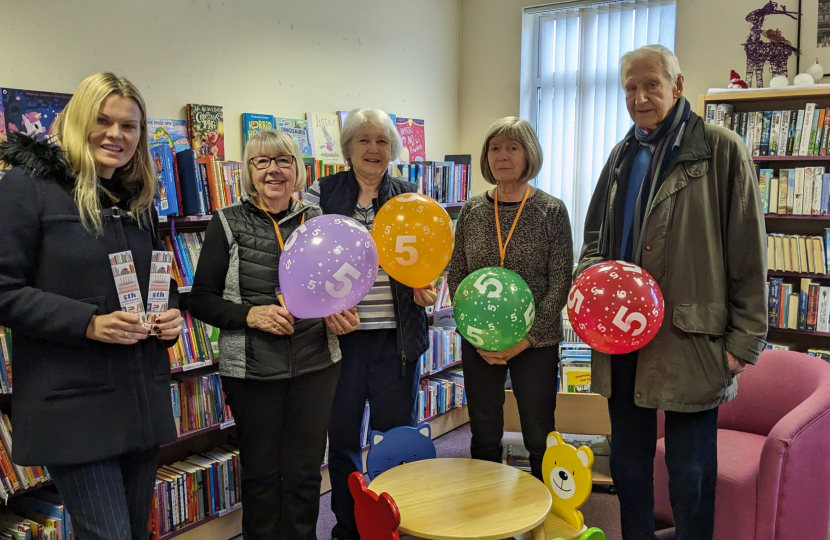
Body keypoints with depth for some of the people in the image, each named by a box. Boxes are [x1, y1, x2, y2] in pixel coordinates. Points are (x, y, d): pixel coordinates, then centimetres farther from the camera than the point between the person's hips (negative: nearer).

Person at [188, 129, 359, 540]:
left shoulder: (317, 220, 5)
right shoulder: (228, 223, -2)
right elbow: (201, 301, -2)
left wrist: (342, 317, -4)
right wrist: (249, 314, -17)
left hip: (315, 366, 2)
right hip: (252, 370, -2)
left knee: (305, 472, 12)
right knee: (261, 472, 12)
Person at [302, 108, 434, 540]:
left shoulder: (409, 198, 8)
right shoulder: (321, 194, 2)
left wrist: (424, 289, -7)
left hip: (396, 336, 1)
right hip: (340, 333, -1)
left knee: (396, 433, 8)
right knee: (341, 435, 9)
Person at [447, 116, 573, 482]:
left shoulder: (552, 211, -4)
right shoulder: (472, 210, 4)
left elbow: (560, 282, -6)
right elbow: (456, 276, 5)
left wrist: (528, 336, -14)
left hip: (535, 341, -2)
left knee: (539, 438, 7)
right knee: (484, 436, 13)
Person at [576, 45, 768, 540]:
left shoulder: (720, 150, -3)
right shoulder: (623, 156, 14)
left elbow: (749, 253, -5)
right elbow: (595, 234, 22)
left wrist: (745, 340, -8)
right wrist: (591, 271, 0)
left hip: (688, 340, -5)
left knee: (691, 477, 6)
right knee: (628, 466, 17)